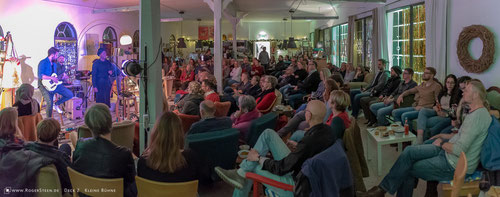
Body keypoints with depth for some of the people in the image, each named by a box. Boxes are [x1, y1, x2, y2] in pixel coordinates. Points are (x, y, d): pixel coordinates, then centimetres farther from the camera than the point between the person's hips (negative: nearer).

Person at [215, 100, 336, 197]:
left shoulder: (309, 142, -35)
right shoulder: (327, 129, -9)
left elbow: (281, 169, -24)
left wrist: (258, 158, -9)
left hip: (294, 185, -8)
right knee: (268, 134, 2)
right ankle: (241, 173, 5)